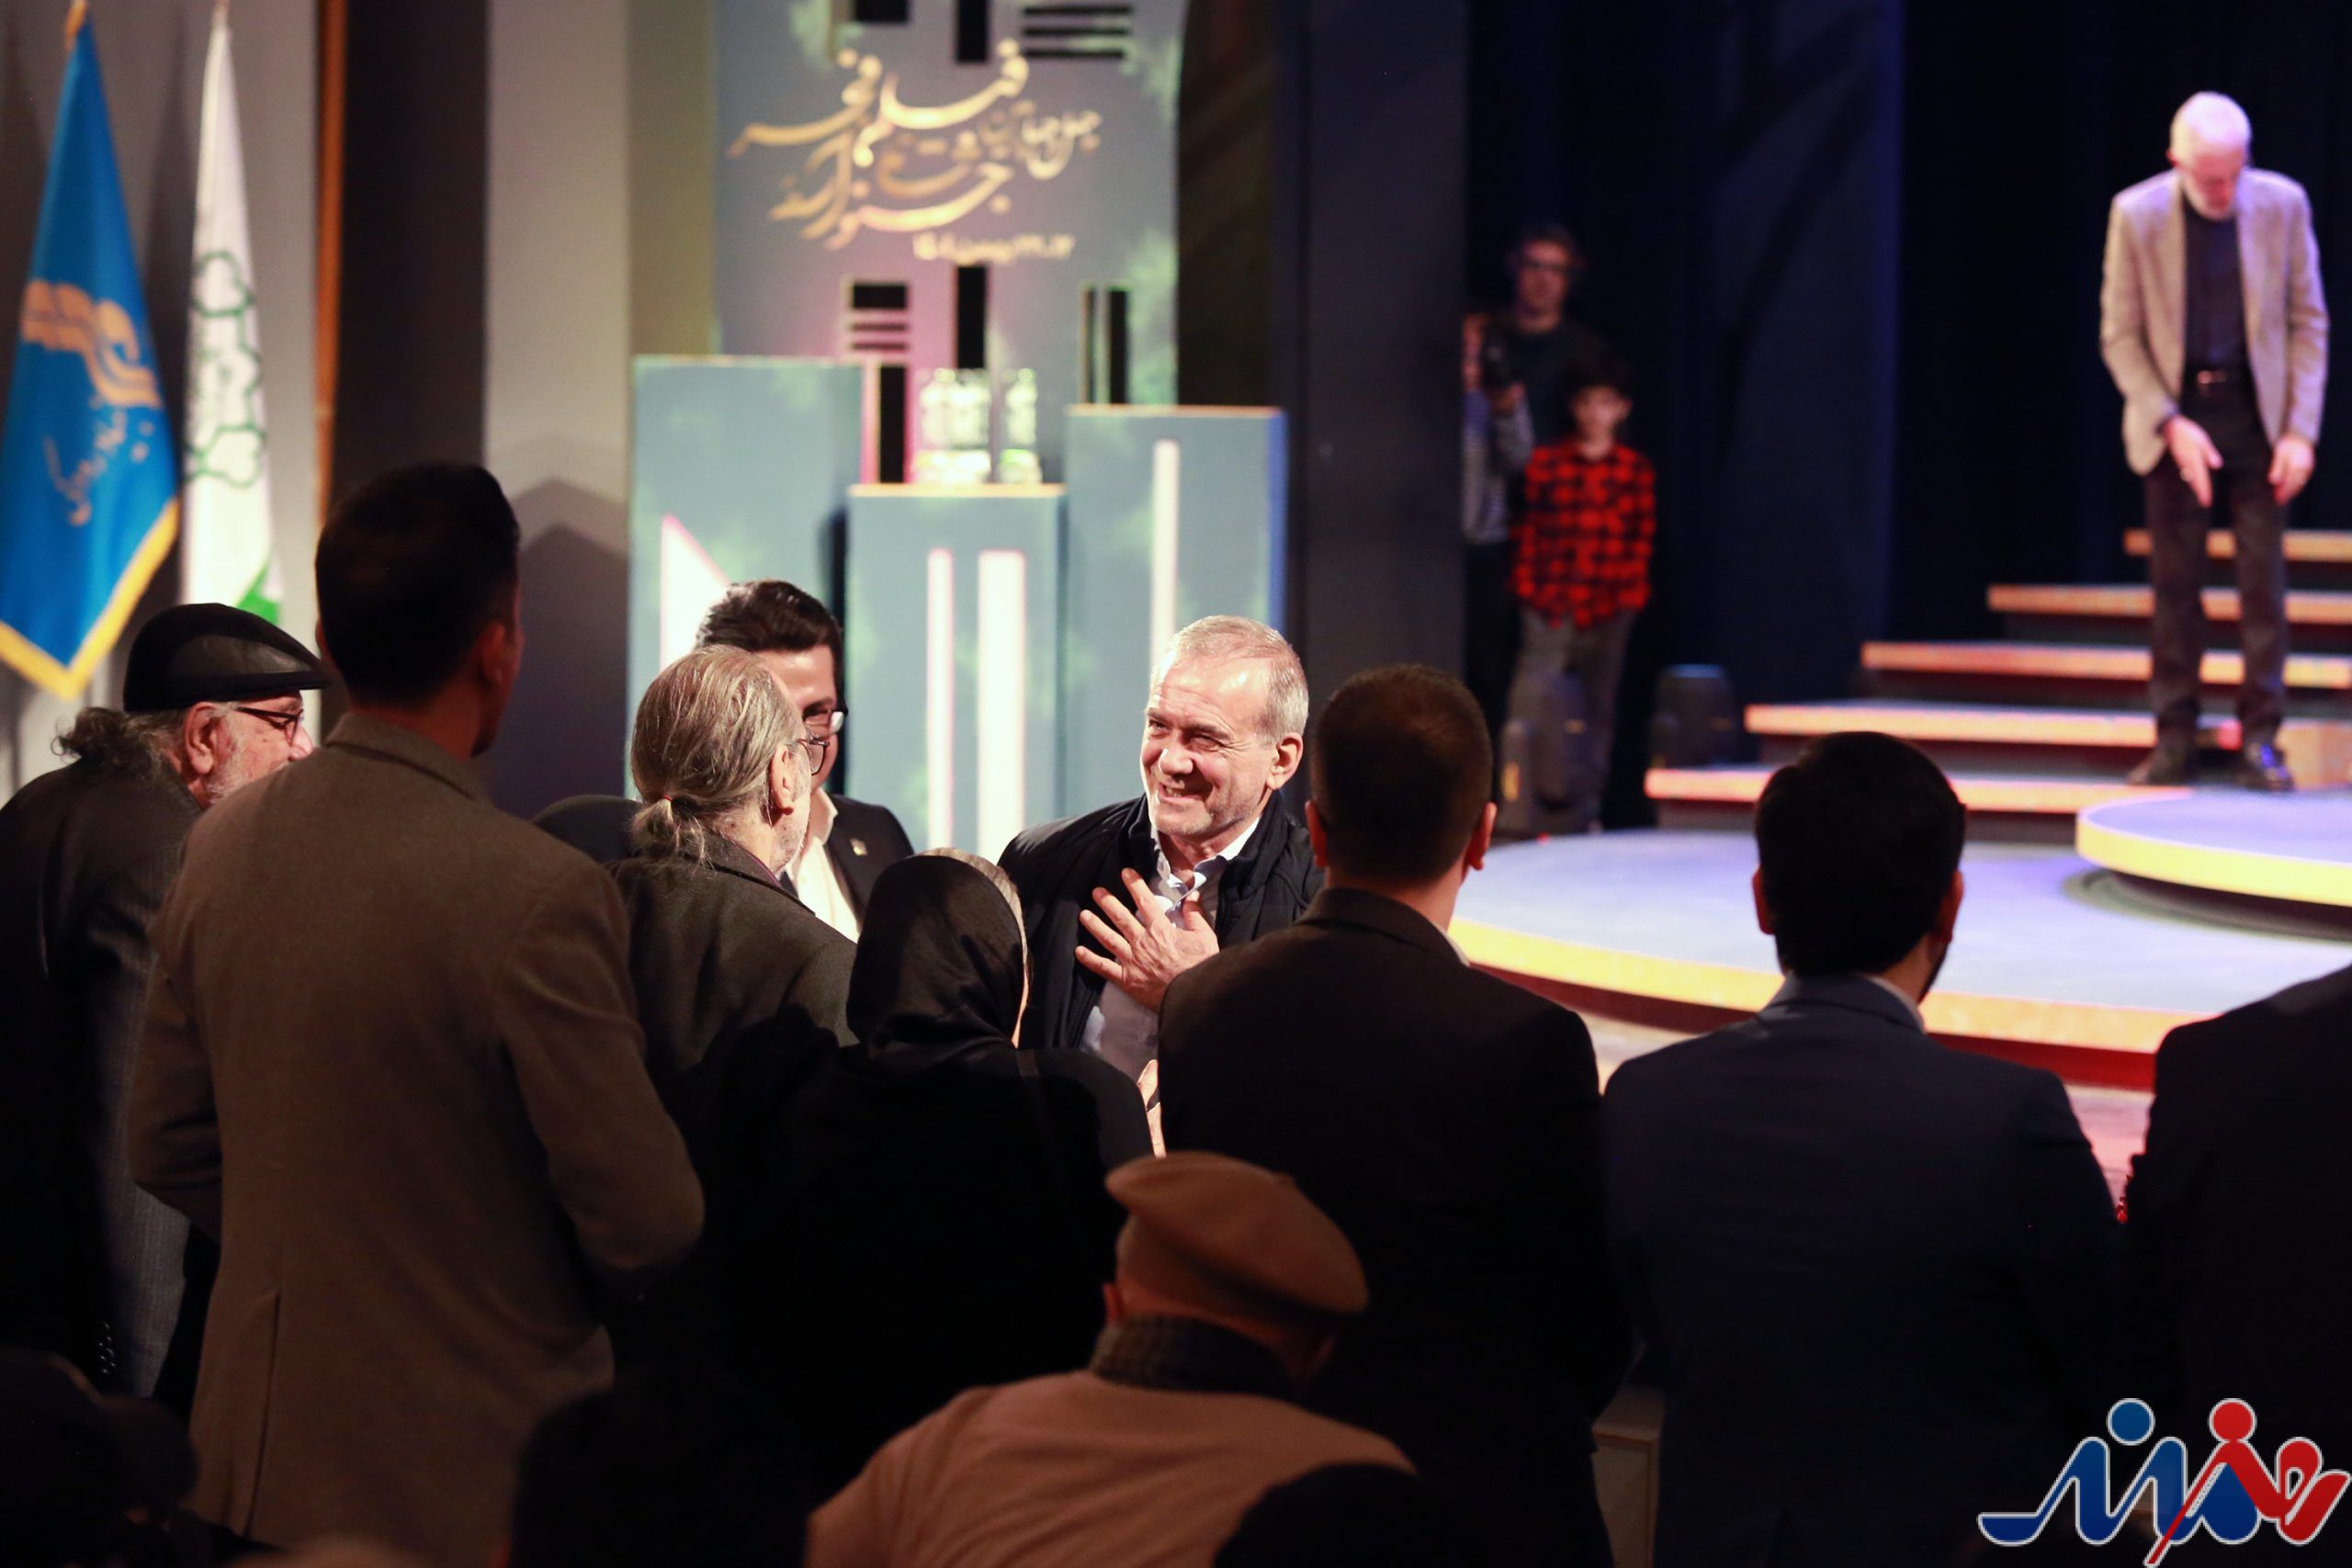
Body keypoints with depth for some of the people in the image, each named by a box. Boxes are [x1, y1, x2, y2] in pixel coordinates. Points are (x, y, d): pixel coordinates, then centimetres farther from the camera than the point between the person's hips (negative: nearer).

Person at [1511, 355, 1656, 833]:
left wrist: (1630, 594, -1)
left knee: (1599, 706, 6)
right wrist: (1526, 588, 0)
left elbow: (1642, 538, 6)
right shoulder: (1545, 463, 5)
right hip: (1550, 607, -1)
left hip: (1608, 608, 1)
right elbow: (1527, 531, 6)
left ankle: (1582, 806, 13)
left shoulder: (1635, 470, 6)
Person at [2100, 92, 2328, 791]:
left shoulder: (2282, 204, -5)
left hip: (2257, 416, 0)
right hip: (2175, 417, 0)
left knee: (2264, 581, -3)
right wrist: (2172, 425, -12)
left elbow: (2308, 322, 1)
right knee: (2174, 585, 2)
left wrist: (2300, 430, -6)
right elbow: (2120, 336, -2)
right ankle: (2175, 741, 8)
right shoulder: (2136, 214, -7)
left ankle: (2260, 739, 1)